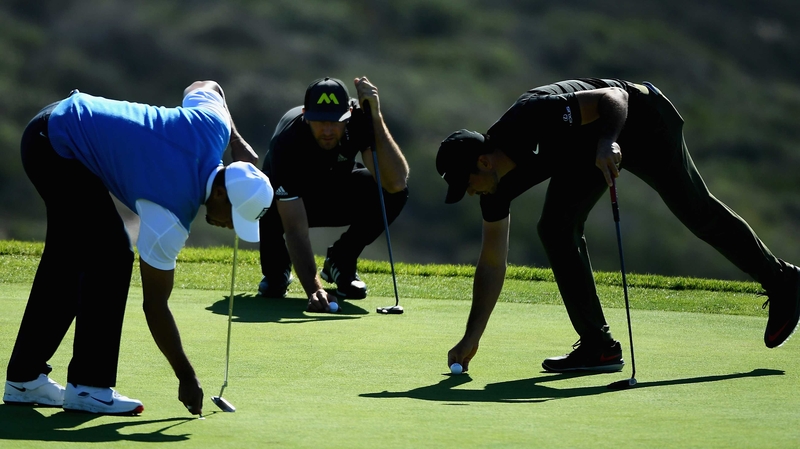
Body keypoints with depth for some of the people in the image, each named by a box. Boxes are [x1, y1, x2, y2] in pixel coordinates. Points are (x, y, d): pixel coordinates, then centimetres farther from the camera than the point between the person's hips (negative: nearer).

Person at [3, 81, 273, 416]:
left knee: (68, 260, 14)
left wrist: (238, 142, 5)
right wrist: (187, 378, -10)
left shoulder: (214, 124, -11)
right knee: (111, 256, -12)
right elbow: (155, 305, -16)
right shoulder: (169, 216, -25)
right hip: (60, 148, -10)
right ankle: (88, 385, -6)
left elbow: (205, 86, 15)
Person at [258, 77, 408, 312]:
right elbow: (295, 228, -42)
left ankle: (340, 261, -1)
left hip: (338, 198, 3)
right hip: (292, 201, -3)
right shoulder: (287, 141, -38)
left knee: (395, 194, -28)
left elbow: (396, 182, -42)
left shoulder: (359, 119, -29)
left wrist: (376, 117, -48)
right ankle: (276, 269, -5)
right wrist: (313, 289, -53)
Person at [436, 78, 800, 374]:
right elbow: (492, 262, -6)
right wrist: (471, 338, -8)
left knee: (697, 211, 1)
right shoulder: (498, 180, -13)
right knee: (556, 229, -7)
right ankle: (599, 346, -4)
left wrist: (607, 142, -52)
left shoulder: (534, 118, -37)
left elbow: (614, 97, -33)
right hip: (588, 147, 7)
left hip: (640, 120, -7)